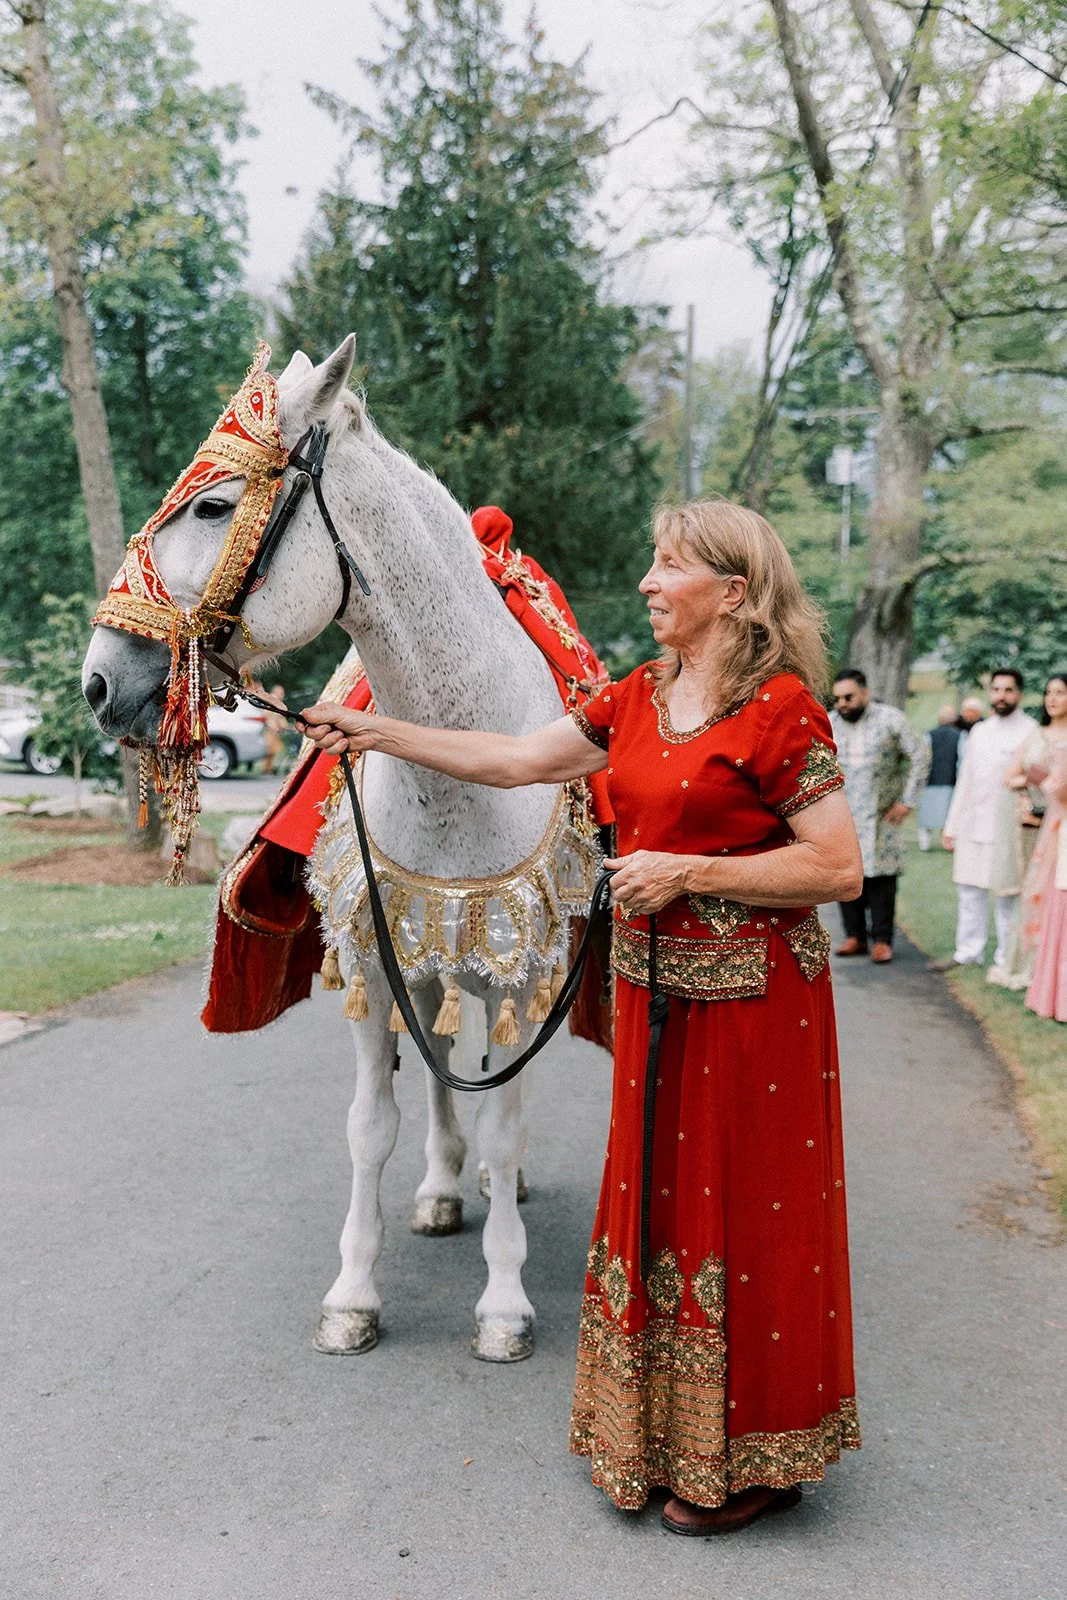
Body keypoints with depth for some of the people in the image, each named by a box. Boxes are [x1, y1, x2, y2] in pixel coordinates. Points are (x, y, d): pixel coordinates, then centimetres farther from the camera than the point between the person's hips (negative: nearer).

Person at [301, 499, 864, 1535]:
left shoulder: (780, 706, -15)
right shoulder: (639, 697, 7)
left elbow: (839, 868, -17)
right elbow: (516, 760, 9)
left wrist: (687, 872, -20)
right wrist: (379, 732, 6)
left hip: (751, 996, -7)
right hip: (654, 989, 7)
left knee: (745, 1208, 5)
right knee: (657, 1198, 16)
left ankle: (753, 1457, 24)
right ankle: (658, 1431, 35)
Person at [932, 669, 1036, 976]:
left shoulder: (1032, 732, -4)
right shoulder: (979, 731, 14)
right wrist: (951, 826, 16)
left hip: (1008, 827, -6)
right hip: (973, 824, 6)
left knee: (1007, 894, 1)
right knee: (969, 889, 8)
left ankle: (1006, 960, 11)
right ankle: (968, 953, 18)